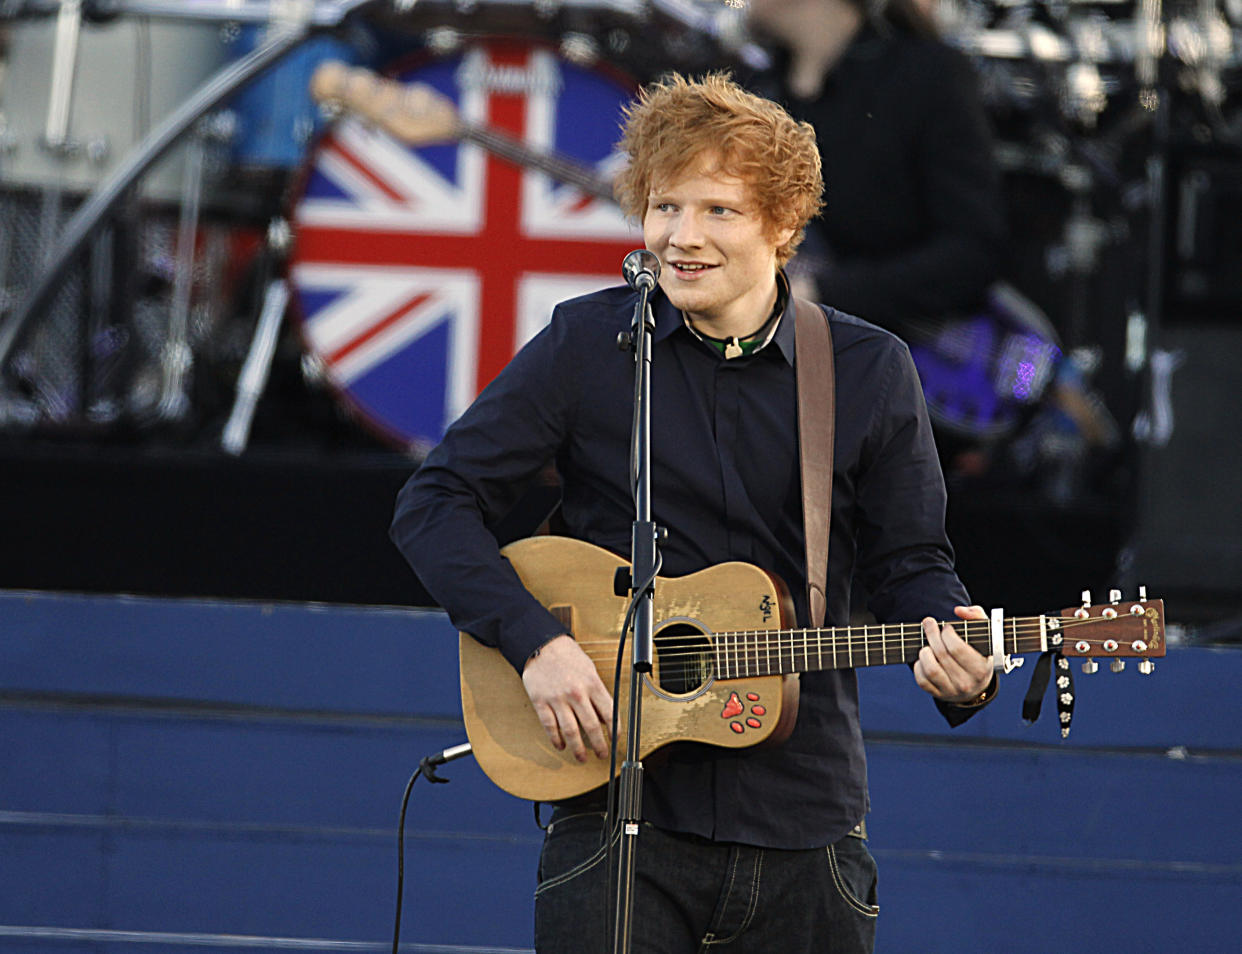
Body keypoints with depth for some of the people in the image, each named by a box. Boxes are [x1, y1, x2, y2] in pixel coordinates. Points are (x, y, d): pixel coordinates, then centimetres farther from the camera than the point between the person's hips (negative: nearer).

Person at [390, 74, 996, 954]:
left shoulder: (868, 371, 2)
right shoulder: (588, 346, -2)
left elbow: (910, 564, 8)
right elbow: (435, 506, 0)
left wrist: (956, 660, -14)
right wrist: (535, 642, -14)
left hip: (804, 824, 1)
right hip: (617, 809, -1)